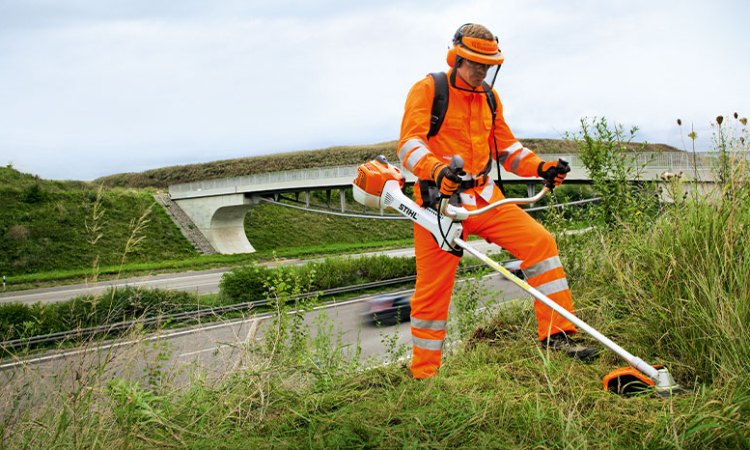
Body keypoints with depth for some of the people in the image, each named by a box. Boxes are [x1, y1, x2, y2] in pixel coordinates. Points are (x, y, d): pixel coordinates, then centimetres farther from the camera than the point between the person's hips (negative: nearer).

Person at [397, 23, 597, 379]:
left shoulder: (489, 97, 16)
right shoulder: (428, 90, -4)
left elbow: (506, 147, 21)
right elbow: (409, 144, -16)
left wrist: (539, 167, 3)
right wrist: (438, 170, -35)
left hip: (485, 199, 5)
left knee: (540, 242, -10)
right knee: (432, 289, -2)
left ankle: (556, 334, -3)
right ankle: (423, 376, 12)